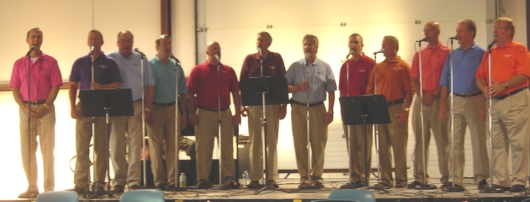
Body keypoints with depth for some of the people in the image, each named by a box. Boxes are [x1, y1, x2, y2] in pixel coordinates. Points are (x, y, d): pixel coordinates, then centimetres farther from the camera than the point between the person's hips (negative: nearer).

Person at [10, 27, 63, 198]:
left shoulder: (50, 61, 3)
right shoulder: (19, 63, 10)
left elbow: (55, 86, -2)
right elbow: (14, 89, 7)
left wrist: (45, 107, -12)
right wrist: (24, 108, -7)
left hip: (45, 109, -2)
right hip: (25, 109, 3)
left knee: (47, 149, -2)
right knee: (27, 150, 3)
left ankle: (49, 187, 3)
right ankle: (32, 187, 10)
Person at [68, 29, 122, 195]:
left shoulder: (109, 63, 7)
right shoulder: (80, 62, 11)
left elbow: (116, 85, 2)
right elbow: (73, 86, 9)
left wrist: (101, 87, -16)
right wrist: (73, 107, -2)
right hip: (84, 107, 1)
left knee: (101, 148, 1)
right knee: (81, 147, -2)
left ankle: (99, 183, 8)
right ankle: (80, 183, 1)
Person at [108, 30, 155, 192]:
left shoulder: (140, 59, 10)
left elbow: (149, 85, 9)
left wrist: (147, 108, 2)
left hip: (136, 106, 1)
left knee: (135, 145, -2)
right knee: (116, 146, 1)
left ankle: (133, 181, 0)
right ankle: (118, 181, 9)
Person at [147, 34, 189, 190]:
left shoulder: (176, 67, 13)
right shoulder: (149, 65, -1)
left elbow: (183, 92, 15)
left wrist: (184, 113, 9)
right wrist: (147, 111, -14)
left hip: (173, 108, 4)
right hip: (155, 108, -4)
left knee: (173, 146, 3)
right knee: (156, 147, -1)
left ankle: (172, 179, 7)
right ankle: (159, 180, 4)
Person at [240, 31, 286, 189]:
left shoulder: (276, 58, 4)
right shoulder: (249, 59, 5)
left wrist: (284, 105, -1)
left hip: (273, 104, 0)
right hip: (254, 104, 1)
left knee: (272, 141, 2)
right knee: (255, 142, 2)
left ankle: (272, 177, 6)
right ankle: (255, 178, 5)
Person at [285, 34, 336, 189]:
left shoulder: (324, 67, 7)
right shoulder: (295, 66, 8)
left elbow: (331, 91, 5)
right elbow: (285, 87, 3)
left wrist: (330, 111, -3)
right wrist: (297, 87, -16)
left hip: (318, 109, 0)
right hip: (298, 108, 0)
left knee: (318, 144, 0)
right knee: (300, 144, 0)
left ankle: (317, 176, 8)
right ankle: (304, 177, 5)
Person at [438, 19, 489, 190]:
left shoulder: (480, 53, -1)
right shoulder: (453, 55, 13)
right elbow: (445, 82, 14)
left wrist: (486, 104, -14)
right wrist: (442, 106, 7)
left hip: (474, 100, -5)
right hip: (455, 101, 5)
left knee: (479, 140, -2)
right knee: (455, 142, 4)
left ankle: (481, 178, 6)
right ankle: (455, 179, 8)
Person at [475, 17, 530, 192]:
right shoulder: (490, 52, 18)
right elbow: (480, 76, 15)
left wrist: (504, 85, -20)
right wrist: (484, 89, -4)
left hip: (515, 100, -6)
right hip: (496, 102, 6)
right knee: (497, 144, 6)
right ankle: (500, 180, 11)